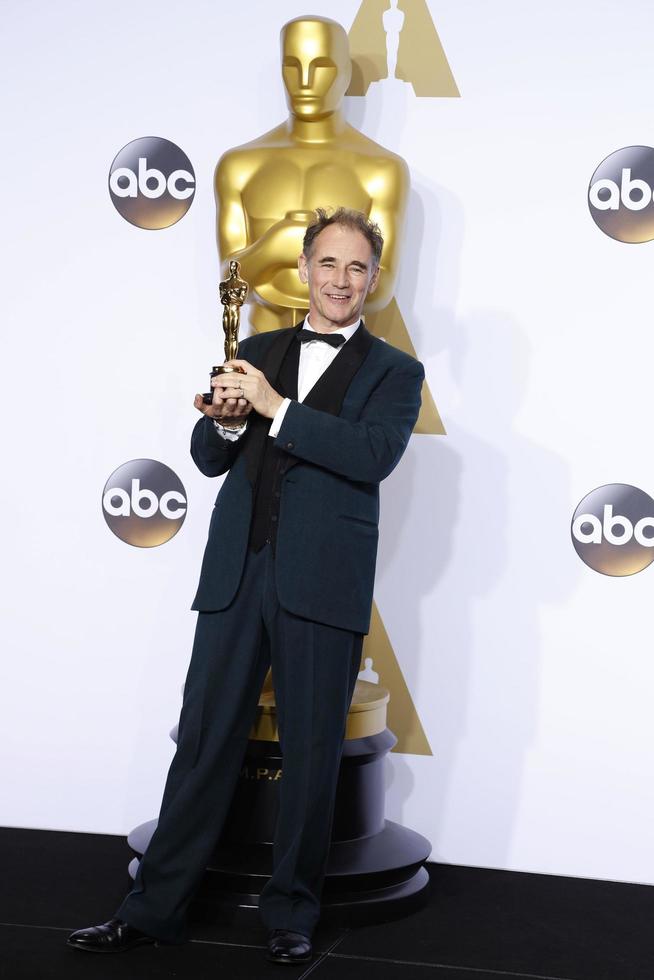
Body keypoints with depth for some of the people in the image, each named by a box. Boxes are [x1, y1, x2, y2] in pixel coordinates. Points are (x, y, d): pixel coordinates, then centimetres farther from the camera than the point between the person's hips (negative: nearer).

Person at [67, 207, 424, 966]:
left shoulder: (393, 372, 5)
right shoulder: (258, 352, 16)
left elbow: (374, 455, -14)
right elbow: (208, 459, 14)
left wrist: (274, 407, -17)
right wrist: (226, 420, -9)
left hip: (321, 585, -3)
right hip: (236, 572, 3)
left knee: (311, 752, 5)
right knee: (203, 738, 6)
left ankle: (291, 914, 20)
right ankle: (155, 907, 14)